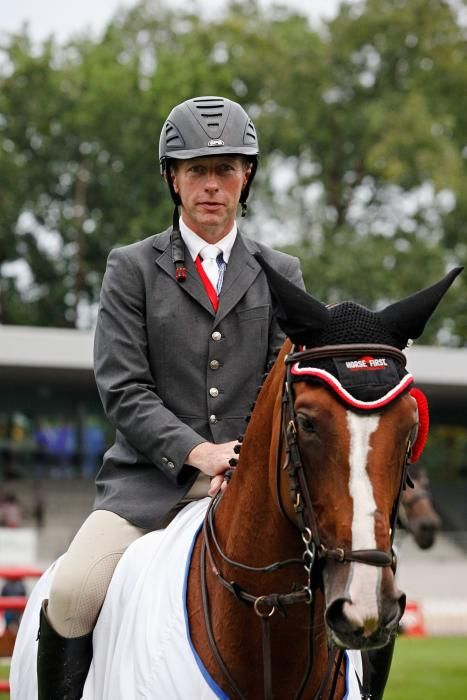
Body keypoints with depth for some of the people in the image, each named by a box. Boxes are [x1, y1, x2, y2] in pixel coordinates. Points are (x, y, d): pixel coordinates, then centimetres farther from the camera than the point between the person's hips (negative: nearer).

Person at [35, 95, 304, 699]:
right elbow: (123, 390, -2)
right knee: (72, 594, -25)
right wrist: (196, 451, -16)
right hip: (151, 480, -2)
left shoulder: (281, 275, 14)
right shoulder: (132, 269, 7)